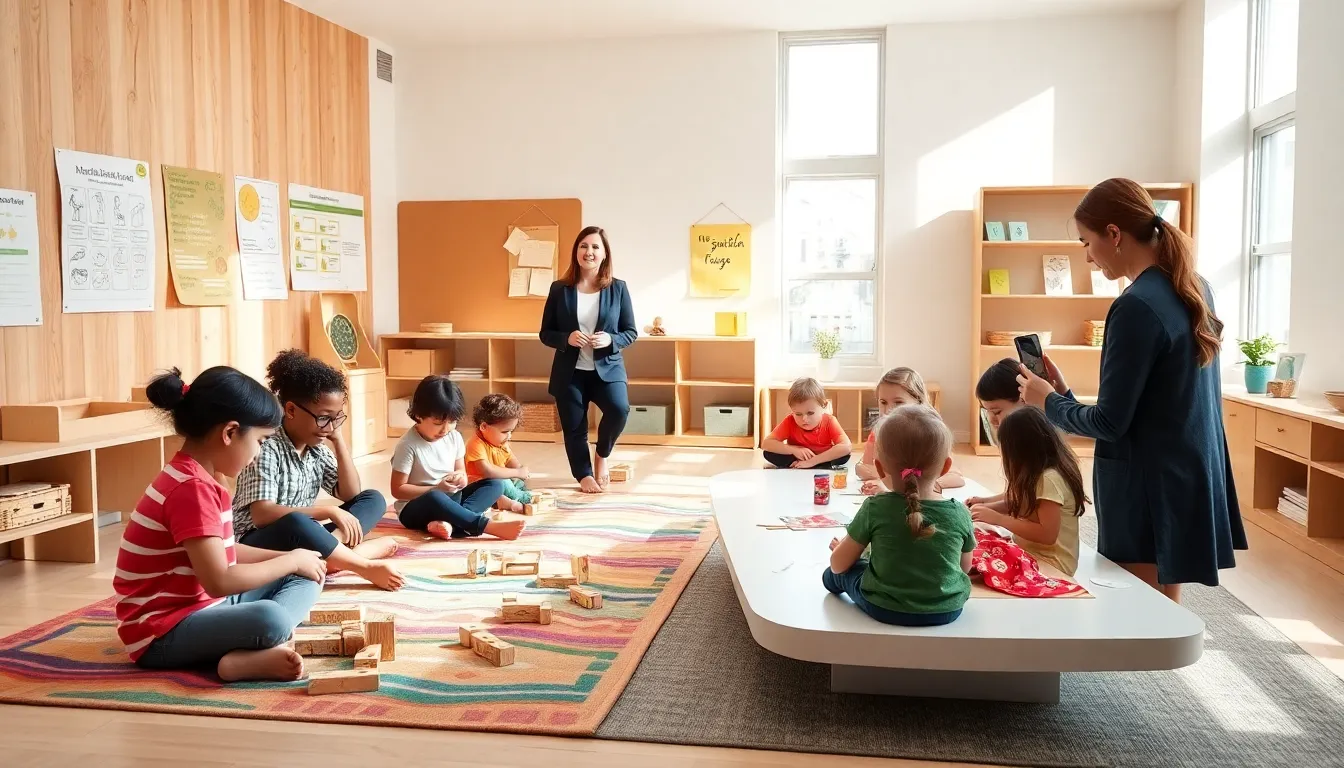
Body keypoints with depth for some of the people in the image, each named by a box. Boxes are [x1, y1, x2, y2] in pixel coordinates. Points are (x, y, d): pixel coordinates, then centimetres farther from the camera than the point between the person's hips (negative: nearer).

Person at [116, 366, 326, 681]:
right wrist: (291, 561, -12)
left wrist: (288, 558, 8)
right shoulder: (192, 489, -22)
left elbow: (222, 551, 20)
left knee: (305, 579, 5)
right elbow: (219, 581, -26)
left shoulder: (194, 478, 10)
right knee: (269, 619, -40)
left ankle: (253, 649, -17)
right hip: (164, 634, -12)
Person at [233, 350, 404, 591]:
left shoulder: (317, 449, 6)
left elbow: (351, 494, 3)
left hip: (301, 538, 8)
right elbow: (261, 515, -27)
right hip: (257, 543, -8)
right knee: (295, 523, -41)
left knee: (373, 499, -1)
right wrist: (329, 511, -28)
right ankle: (367, 567, -26)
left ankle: (334, 551, -28)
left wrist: (338, 440, -4)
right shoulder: (267, 449, -17)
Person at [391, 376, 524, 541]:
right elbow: (397, 490, -14)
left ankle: (449, 523, -34)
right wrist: (437, 488, -21)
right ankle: (491, 526, -41)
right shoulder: (408, 445, -16)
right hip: (415, 508, -7)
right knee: (435, 498, -40)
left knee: (495, 484, -10)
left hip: (450, 500, 7)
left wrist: (460, 478, -12)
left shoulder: (454, 437, 1)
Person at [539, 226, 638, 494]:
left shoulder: (618, 288, -1)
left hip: (607, 369, -1)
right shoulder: (559, 289, 0)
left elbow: (631, 332, 3)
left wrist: (610, 340, -17)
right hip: (569, 371, 1)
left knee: (619, 409, -24)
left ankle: (601, 456, 5)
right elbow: (545, 333, 3)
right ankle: (584, 476, 28)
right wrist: (566, 339, -17)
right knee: (574, 428, 6)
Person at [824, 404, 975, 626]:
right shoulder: (959, 514, -13)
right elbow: (965, 568, 5)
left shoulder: (875, 509, -18)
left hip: (884, 610, -3)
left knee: (834, 575, 25)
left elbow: (838, 565, -6)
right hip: (948, 610, 3)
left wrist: (841, 547, 17)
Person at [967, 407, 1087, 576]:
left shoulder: (1049, 478, -22)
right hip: (1031, 553, 8)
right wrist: (986, 507, -1)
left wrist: (998, 519, -21)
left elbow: (1047, 535, -24)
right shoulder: (1039, 473, 5)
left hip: (1050, 564, -8)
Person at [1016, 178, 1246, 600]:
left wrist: (1047, 401, -1)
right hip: (1190, 476, 9)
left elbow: (1109, 422, -18)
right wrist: (1065, 392, 16)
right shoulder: (1195, 288, 7)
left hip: (1147, 485, -9)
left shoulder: (1136, 307, -21)